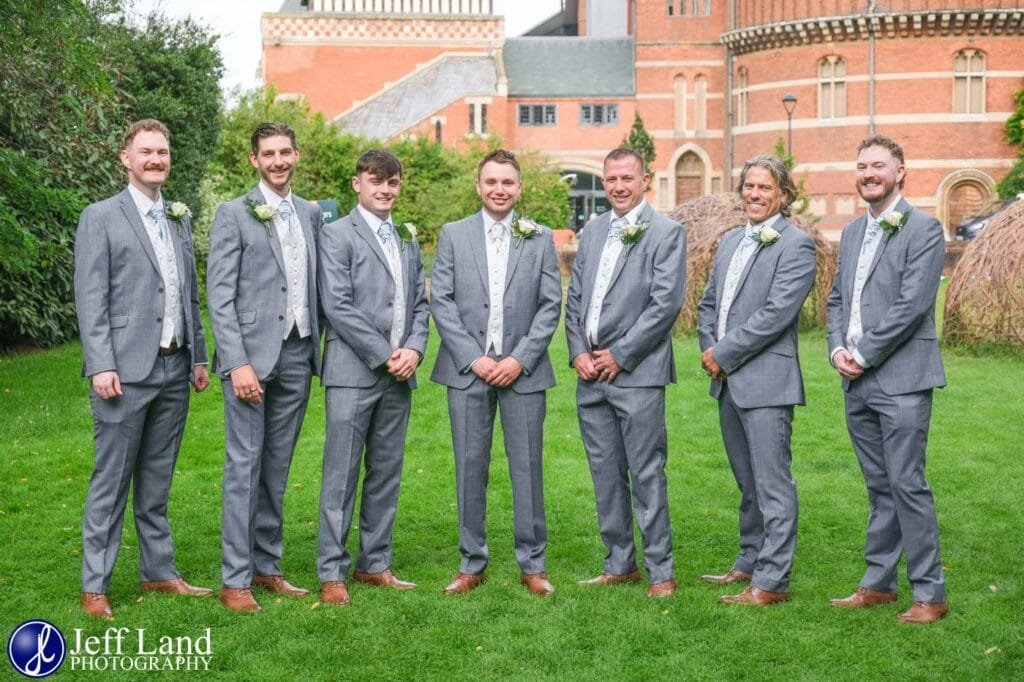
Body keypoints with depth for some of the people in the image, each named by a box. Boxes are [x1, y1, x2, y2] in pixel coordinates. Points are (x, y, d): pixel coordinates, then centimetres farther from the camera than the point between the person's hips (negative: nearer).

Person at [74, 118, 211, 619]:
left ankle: (159, 571, 21)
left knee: (157, 479, 13)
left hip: (174, 370, 5)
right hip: (126, 370, -5)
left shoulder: (179, 219, 15)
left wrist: (198, 357, 13)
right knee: (111, 480, -1)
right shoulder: (101, 217, -2)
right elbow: (90, 299, -8)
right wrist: (100, 365, -15)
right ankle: (94, 586, 6)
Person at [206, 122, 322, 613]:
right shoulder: (234, 214, -3)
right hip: (252, 355, -5)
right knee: (244, 465, -3)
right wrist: (238, 362, -15)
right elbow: (219, 295, -8)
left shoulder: (312, 214, 13)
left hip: (297, 355, 5)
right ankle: (234, 579, 3)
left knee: (277, 467, 11)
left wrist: (317, 350, 7)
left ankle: (267, 566, 20)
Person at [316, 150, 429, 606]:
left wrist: (414, 348, -4)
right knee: (342, 474, -4)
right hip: (354, 371, -6)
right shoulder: (337, 235, -2)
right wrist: (385, 354, -13)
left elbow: (420, 303, 15)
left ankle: (374, 564, 18)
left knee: (387, 472, 9)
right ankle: (332, 573, 2)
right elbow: (337, 306, -11)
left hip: (399, 372, 6)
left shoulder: (408, 240, 17)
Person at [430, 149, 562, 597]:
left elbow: (551, 305, 2)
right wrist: (473, 358, -8)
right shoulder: (453, 235, 6)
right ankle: (472, 563, 15)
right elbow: (440, 301, 1)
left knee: (527, 466, 2)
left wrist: (520, 359, -8)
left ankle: (532, 564, 12)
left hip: (522, 369, 0)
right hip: (467, 368, 0)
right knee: (470, 467, 5)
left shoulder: (540, 239, 6)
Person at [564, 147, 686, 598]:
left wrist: (619, 355, -12)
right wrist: (579, 352, 1)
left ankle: (660, 570, 5)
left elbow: (666, 303, -11)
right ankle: (619, 564, 21)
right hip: (591, 373, 6)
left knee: (646, 473, -4)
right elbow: (575, 298, 15)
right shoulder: (592, 231, 16)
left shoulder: (666, 233, -3)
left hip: (637, 372, -6)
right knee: (605, 473, 11)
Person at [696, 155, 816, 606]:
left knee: (772, 484, -5)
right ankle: (749, 563, 29)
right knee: (748, 482, 18)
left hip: (766, 381, -8)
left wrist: (723, 352, -13)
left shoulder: (795, 245, -8)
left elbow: (776, 313, -17)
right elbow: (708, 303, 19)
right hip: (728, 382, 8)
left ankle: (772, 582, -1)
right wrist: (709, 348, 1)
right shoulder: (730, 241, 17)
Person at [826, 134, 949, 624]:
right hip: (857, 382, 7)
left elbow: (912, 304, -16)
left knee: (907, 484, -6)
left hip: (901, 379, -7)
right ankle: (879, 583, 22)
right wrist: (837, 350, 0)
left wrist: (863, 354, -14)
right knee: (880, 487, 14)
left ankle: (929, 593, 3)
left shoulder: (923, 230, -7)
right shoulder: (852, 232, 16)